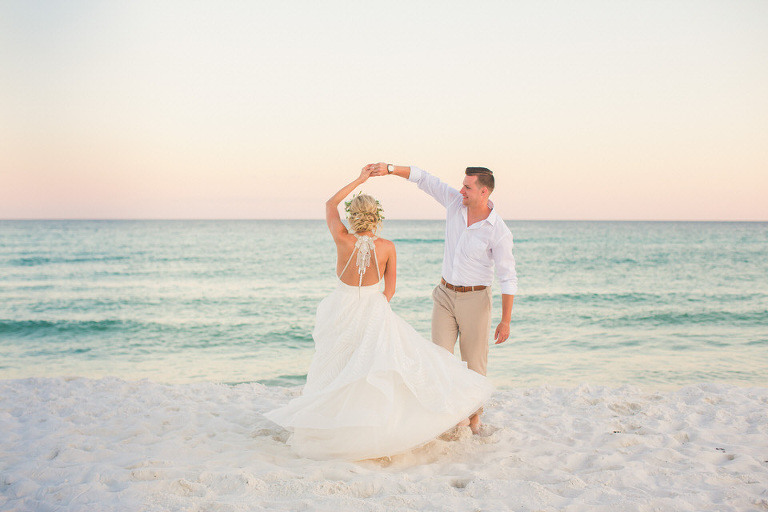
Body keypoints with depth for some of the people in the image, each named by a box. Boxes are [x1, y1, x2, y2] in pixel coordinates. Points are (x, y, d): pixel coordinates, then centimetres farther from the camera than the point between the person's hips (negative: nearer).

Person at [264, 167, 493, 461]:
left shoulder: (342, 240, -15)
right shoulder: (387, 247, -12)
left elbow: (330, 205, 3)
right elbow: (390, 290, -2)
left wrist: (359, 180, 6)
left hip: (343, 312, 1)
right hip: (375, 312, -1)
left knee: (340, 371, 15)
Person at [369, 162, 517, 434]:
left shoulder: (499, 232, -18)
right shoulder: (455, 201, -5)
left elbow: (508, 278, -14)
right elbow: (423, 178, 2)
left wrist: (505, 321, -14)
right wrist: (390, 168, -10)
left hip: (475, 299, -4)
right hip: (445, 293, 4)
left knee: (474, 361, 5)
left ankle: (474, 415, 23)